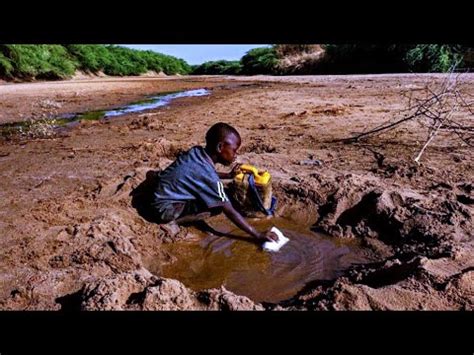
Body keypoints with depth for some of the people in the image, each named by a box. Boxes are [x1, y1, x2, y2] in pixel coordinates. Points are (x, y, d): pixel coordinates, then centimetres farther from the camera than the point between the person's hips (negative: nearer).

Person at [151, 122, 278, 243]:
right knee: (218, 206, -19)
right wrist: (258, 235, -21)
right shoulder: (208, 175, -27)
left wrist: (228, 175, 9)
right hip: (165, 209, -9)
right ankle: (175, 220, -9)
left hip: (161, 194, 9)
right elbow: (230, 212, -24)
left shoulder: (197, 151, -5)